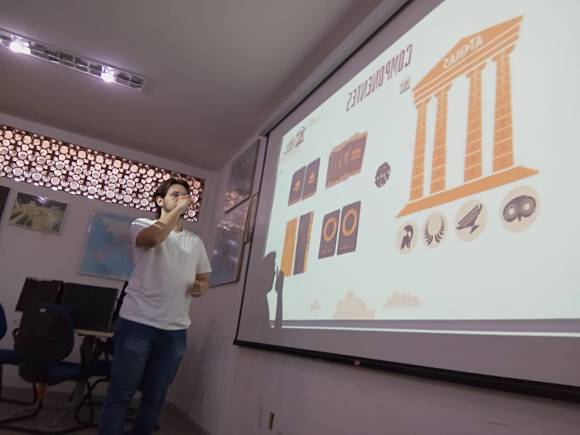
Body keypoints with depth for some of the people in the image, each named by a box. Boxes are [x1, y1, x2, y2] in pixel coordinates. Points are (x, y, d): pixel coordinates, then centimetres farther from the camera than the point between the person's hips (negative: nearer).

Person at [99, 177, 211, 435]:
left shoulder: (195, 242, 16)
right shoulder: (142, 225, 2)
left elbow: (204, 279, 19)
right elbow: (152, 238, -22)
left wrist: (202, 288, -4)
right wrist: (177, 209, -13)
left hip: (175, 331, 4)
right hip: (137, 323, -4)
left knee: (155, 398, 13)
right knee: (120, 394, 2)